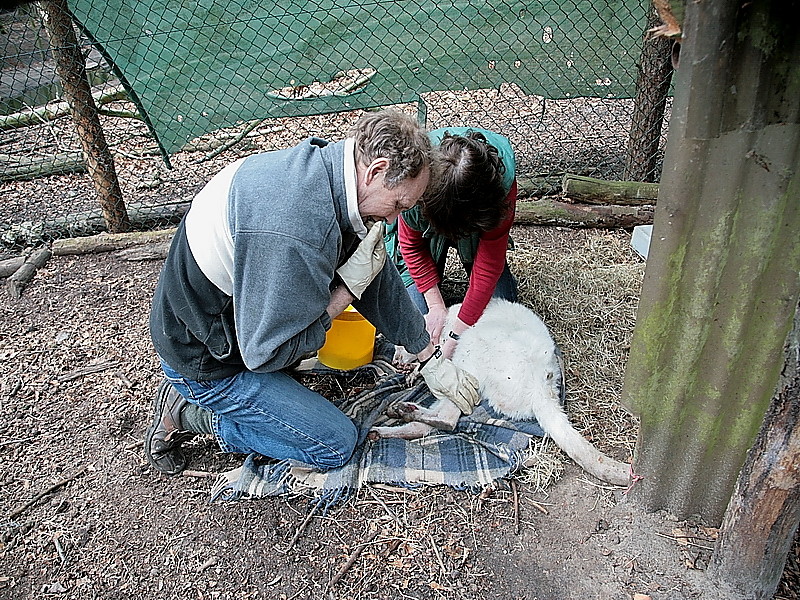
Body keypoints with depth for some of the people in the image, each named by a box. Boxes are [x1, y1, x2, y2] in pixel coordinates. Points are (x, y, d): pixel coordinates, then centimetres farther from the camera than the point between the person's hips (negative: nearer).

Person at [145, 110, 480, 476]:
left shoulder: (322, 165, -7)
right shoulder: (293, 233, -38)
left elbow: (378, 278, 2)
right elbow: (266, 353, -27)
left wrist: (431, 359, 8)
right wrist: (350, 286, -23)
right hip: (204, 359, -8)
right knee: (336, 444, -2)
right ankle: (189, 415, 5)